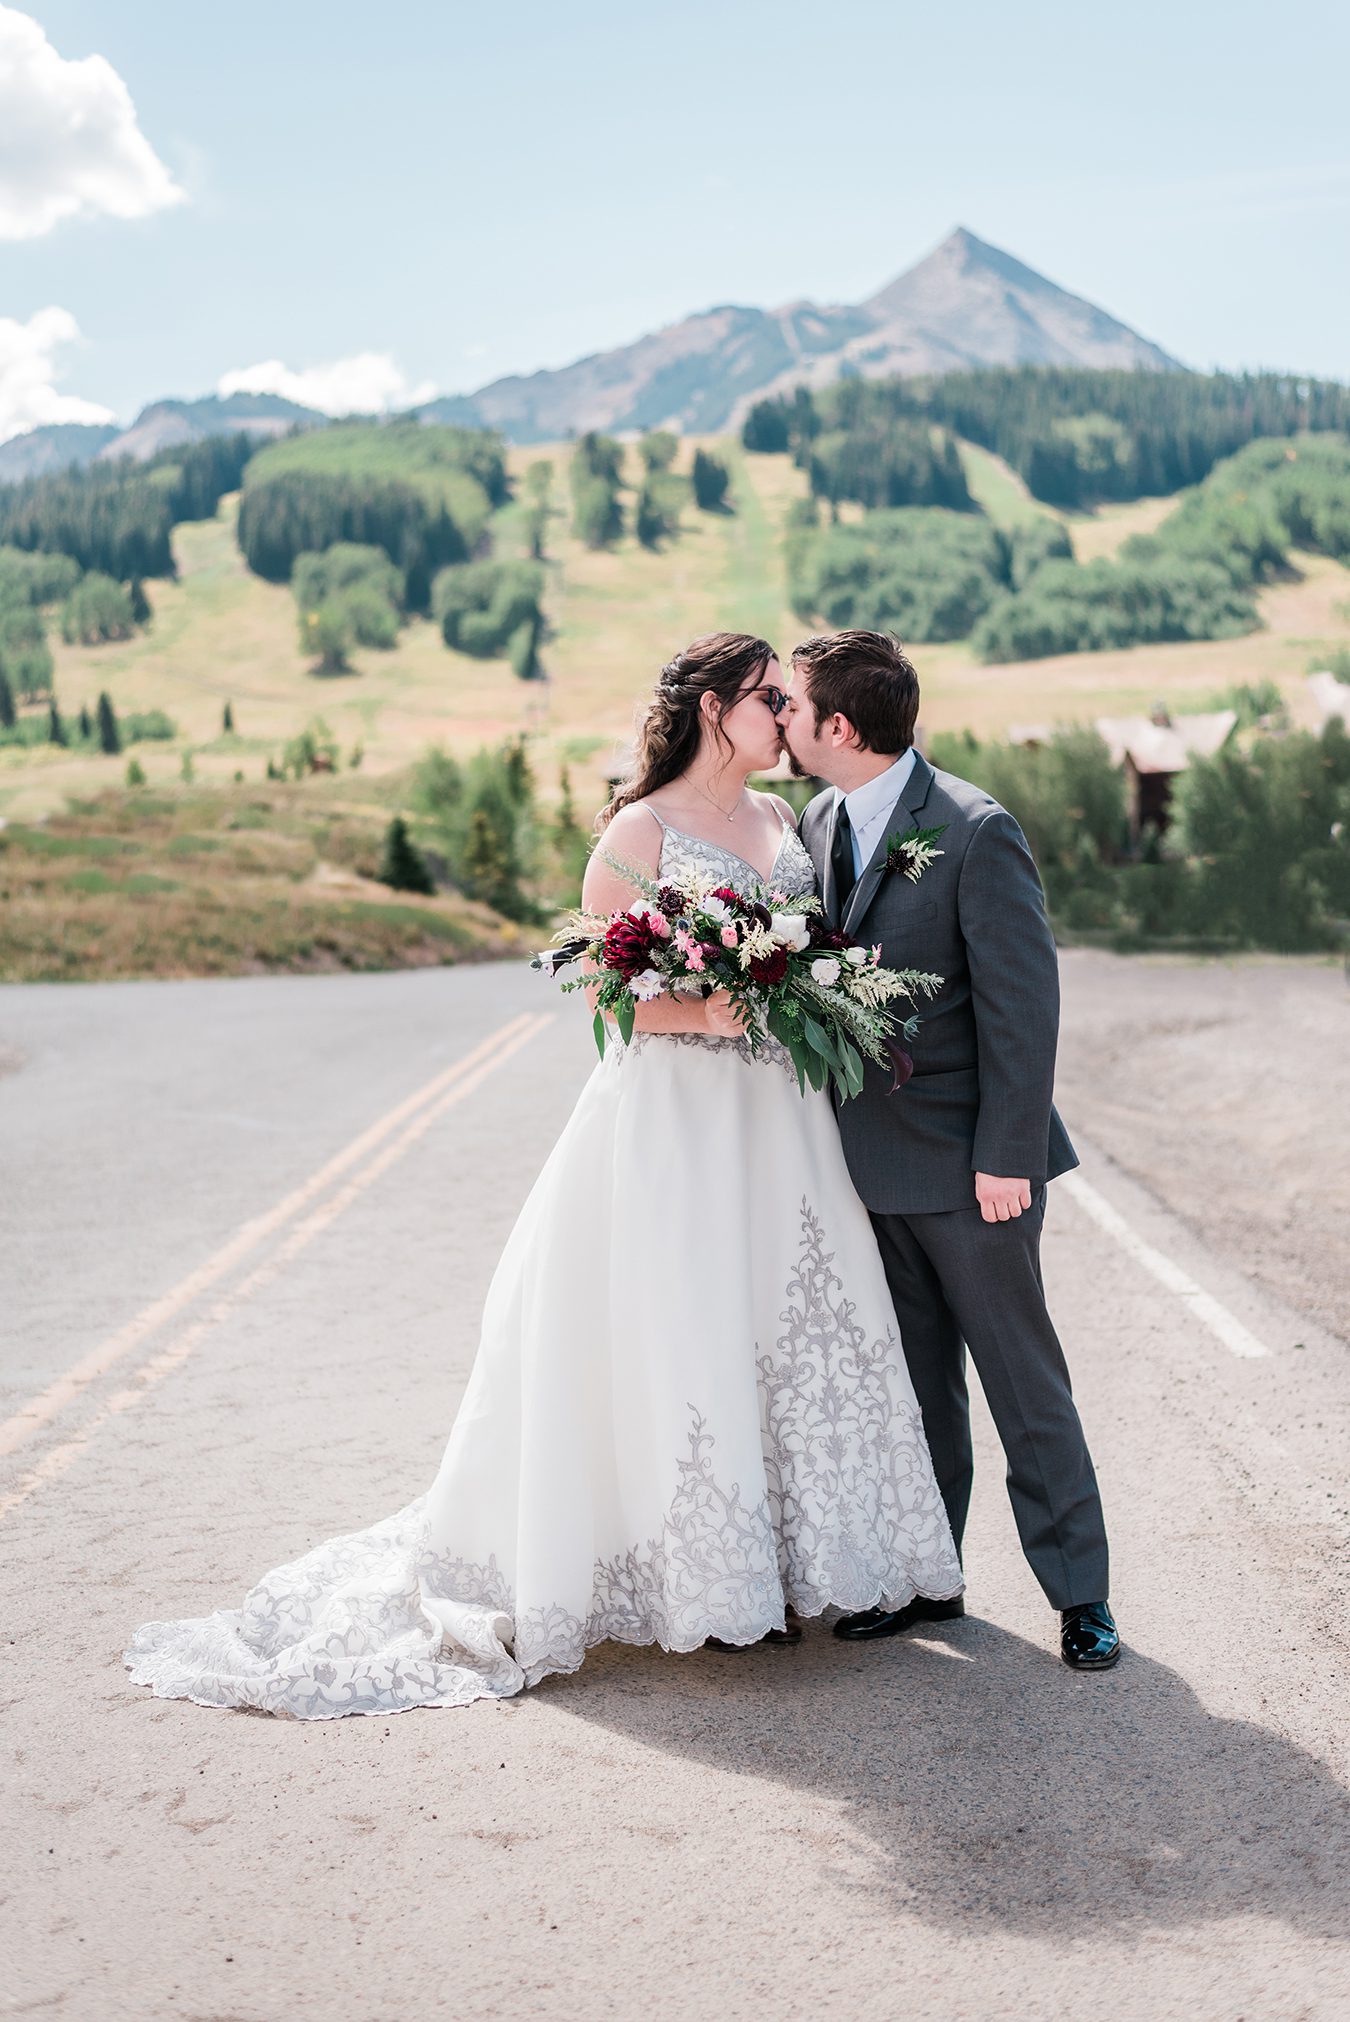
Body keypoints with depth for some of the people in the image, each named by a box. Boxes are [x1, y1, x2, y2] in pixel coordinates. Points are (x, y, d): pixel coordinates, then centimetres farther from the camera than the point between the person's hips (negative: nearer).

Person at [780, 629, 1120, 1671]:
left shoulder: (975, 832, -16)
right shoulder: (820, 822, 7)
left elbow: (1024, 1003, -16)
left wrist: (1007, 1156, -17)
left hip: (968, 1163, -7)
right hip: (872, 1156, 7)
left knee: (1024, 1380, 4)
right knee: (913, 1383, 16)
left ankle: (1081, 1593, 17)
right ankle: (923, 1579, 28)